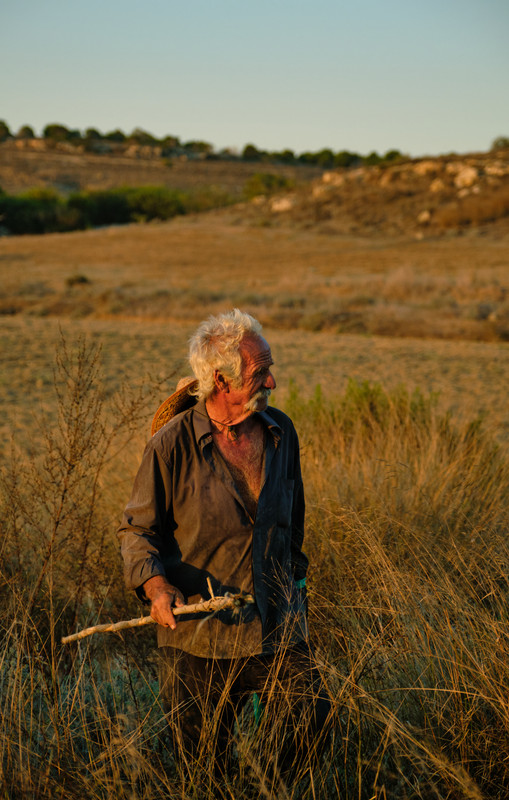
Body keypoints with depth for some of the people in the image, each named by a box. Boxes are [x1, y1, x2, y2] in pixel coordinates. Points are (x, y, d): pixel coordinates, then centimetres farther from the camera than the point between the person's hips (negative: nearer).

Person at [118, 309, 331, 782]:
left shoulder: (280, 433, 4)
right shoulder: (173, 445, -11)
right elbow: (137, 528, -3)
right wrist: (154, 582, -21)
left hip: (279, 632, 3)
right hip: (199, 639, -3)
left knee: (309, 729, 0)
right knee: (203, 766, 6)